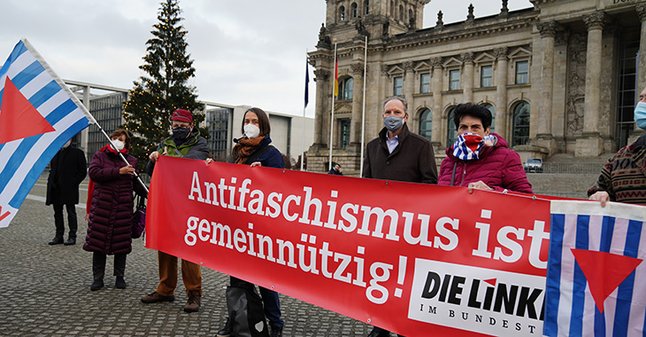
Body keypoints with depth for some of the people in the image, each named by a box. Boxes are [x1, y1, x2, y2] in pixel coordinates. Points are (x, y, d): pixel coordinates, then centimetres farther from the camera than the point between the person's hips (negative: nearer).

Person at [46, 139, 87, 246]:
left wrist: (73, 183, -11)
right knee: (57, 212, 11)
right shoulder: (55, 152, 15)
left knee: (71, 212, 0)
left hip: (69, 189, -6)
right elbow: (52, 169, 22)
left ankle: (72, 237, 5)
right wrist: (51, 181, 8)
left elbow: (83, 171, -5)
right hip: (56, 189, 6)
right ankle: (59, 236, 19)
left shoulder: (77, 153, -3)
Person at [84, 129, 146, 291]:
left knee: (121, 242, 5)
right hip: (101, 205, -1)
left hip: (123, 207, 1)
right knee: (98, 241, 1)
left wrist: (148, 194, 2)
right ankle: (98, 278, 12)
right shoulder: (100, 155, 6)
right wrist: (118, 171, -19)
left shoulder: (131, 161, 11)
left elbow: (135, 183, 18)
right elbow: (94, 173, -12)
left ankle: (119, 276, 18)